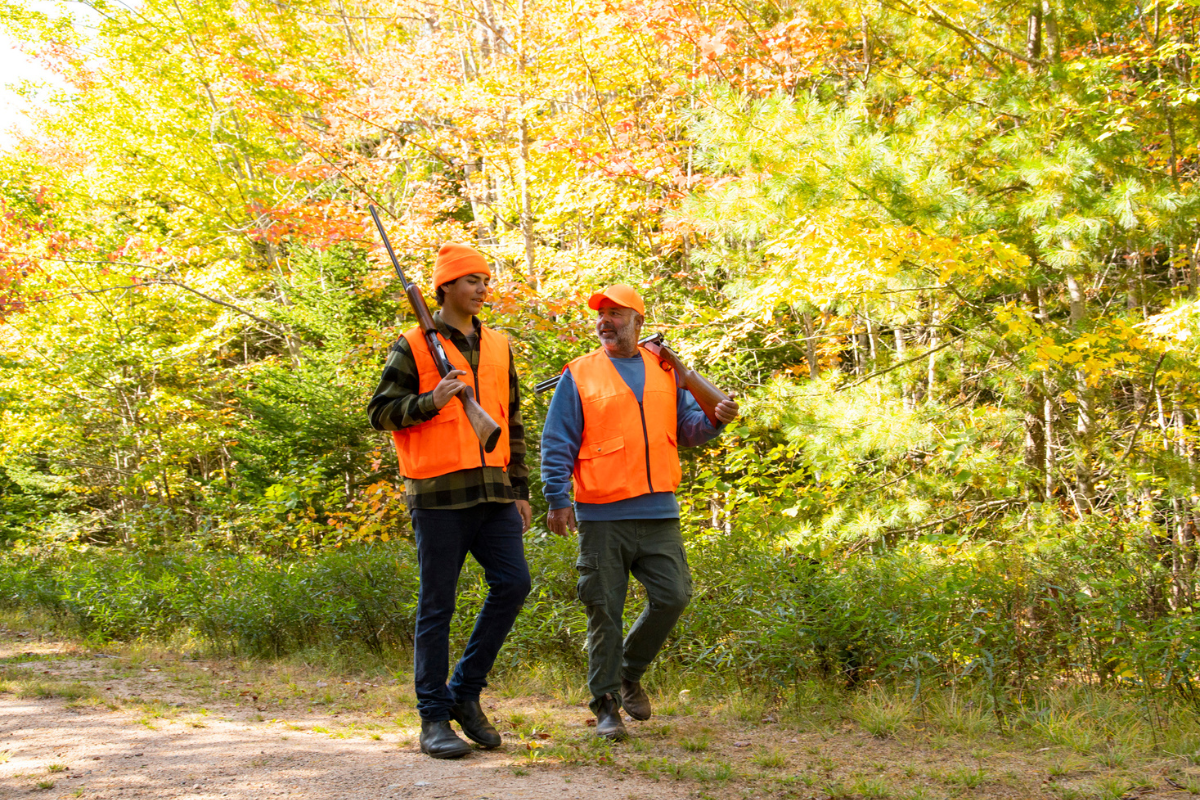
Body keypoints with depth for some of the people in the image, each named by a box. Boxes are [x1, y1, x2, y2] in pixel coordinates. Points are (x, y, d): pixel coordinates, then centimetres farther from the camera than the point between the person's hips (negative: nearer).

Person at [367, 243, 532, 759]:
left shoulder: (498, 347, 16)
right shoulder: (414, 345, 0)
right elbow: (380, 412, -2)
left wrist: (519, 489, 15)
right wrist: (431, 402, -18)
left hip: (492, 490, 5)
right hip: (439, 493, -5)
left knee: (513, 584, -3)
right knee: (436, 607, -1)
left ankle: (465, 691, 13)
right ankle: (434, 719, 7)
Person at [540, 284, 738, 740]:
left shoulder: (665, 371, 14)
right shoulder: (579, 375, 3)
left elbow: (686, 428, 17)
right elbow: (557, 443, 0)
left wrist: (714, 419, -4)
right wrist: (558, 500, -8)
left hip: (659, 513, 3)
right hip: (602, 516, -3)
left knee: (673, 595, -1)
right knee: (605, 611, 0)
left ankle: (629, 674, 22)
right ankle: (606, 706, 11)